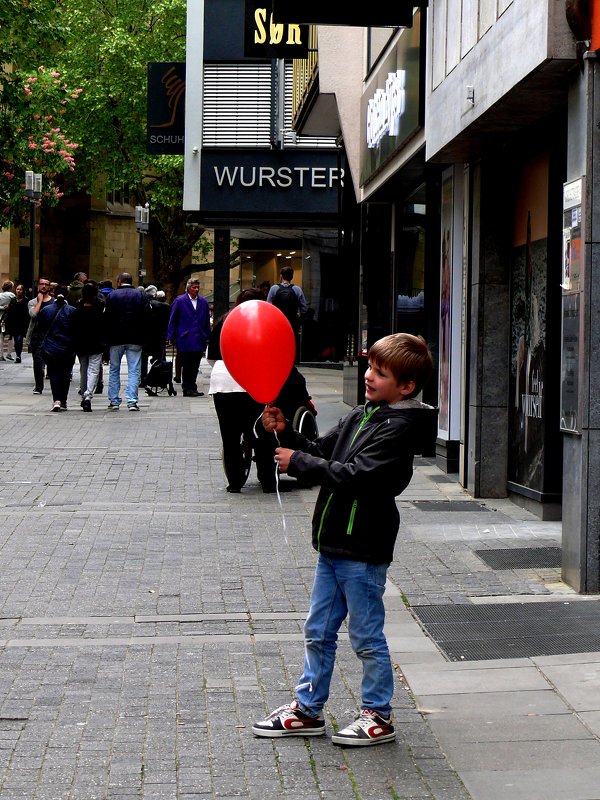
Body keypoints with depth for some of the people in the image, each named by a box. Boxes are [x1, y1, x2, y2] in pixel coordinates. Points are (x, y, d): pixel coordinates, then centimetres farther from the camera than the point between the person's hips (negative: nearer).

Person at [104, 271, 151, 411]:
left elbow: (107, 318, -3)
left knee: (114, 370, 11)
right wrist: (142, 335, 8)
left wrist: (107, 337, 4)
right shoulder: (141, 295, 2)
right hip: (135, 339, 0)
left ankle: (114, 401, 10)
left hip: (116, 338, 0)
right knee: (134, 371, 1)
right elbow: (147, 317, 0)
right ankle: (132, 402, -8)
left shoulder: (111, 296, -2)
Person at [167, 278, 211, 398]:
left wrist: (207, 337, 11)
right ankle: (187, 389, 5)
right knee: (187, 366, -1)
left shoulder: (203, 302, 11)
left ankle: (191, 388, 14)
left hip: (199, 340, 4)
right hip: (185, 340, -4)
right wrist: (170, 337, -1)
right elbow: (172, 320, 2)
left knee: (195, 366, 6)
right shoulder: (179, 301, 0)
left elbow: (207, 321, 15)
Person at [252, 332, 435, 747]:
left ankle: (378, 716, 16)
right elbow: (321, 451, 15)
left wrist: (298, 463, -19)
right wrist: (287, 433, -2)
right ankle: (308, 709, 25)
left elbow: (354, 476, -24)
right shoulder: (360, 416, 12)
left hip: (363, 550, -9)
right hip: (334, 543, 9)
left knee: (368, 638, 3)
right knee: (318, 632, 15)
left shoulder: (400, 428, -16)